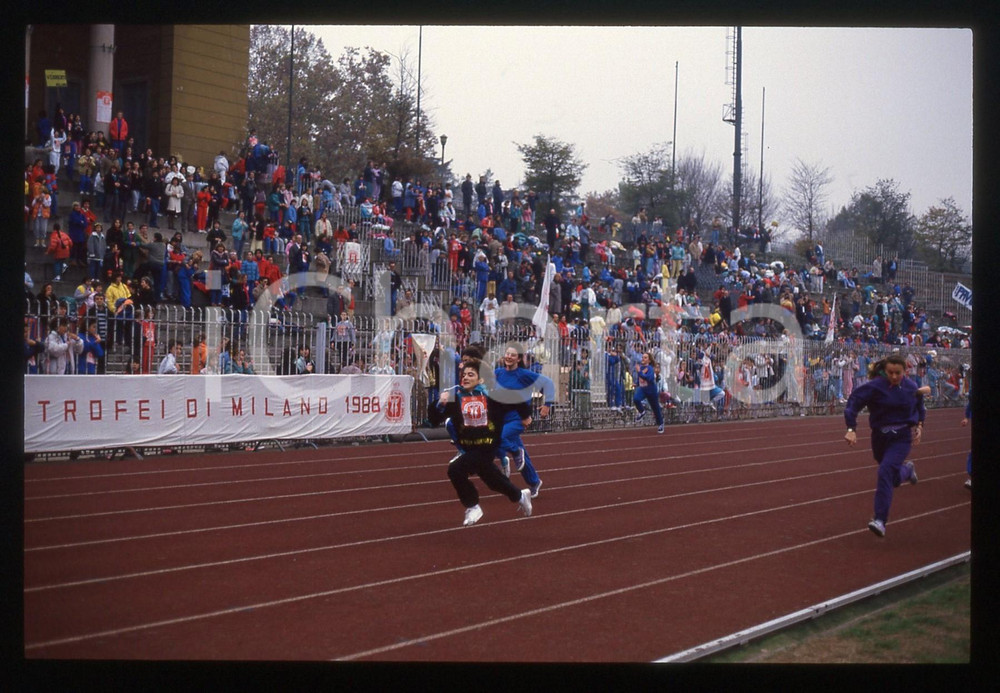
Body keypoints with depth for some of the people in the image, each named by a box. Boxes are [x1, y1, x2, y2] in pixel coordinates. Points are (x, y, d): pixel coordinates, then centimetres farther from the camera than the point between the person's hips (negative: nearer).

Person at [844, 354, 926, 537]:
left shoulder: (912, 388, -2)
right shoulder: (875, 386, -13)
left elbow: (920, 408, 19)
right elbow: (854, 402, -20)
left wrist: (919, 426, 8)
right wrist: (851, 429, -29)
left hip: (902, 438, -1)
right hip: (880, 437, 1)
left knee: (886, 471, -23)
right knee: (894, 478, 17)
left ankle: (880, 520, -23)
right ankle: (906, 470, 57)